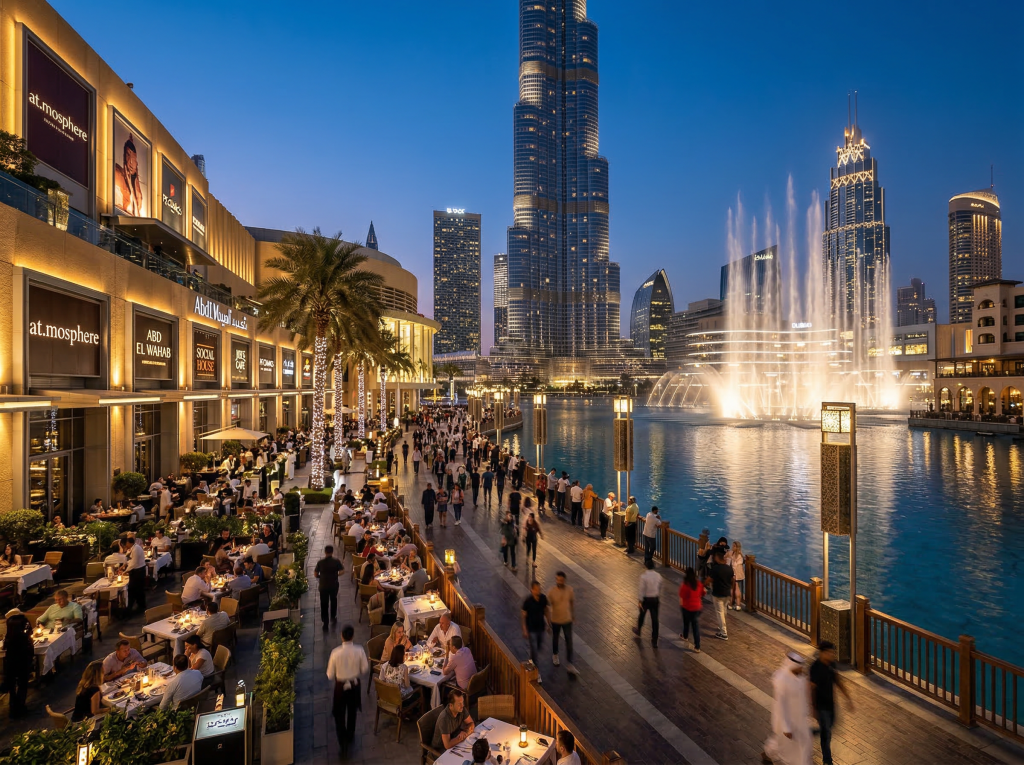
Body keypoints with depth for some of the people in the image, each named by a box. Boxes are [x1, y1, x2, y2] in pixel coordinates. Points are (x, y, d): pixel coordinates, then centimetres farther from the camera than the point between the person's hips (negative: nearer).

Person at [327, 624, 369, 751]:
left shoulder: (336, 652, -25)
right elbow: (365, 669, -8)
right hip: (355, 685, 2)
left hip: (340, 686, -2)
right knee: (352, 712, 25)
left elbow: (330, 675, -13)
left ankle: (343, 741, 14)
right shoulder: (359, 650, -21)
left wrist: (336, 679, 9)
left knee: (339, 714, 19)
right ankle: (350, 735, 44)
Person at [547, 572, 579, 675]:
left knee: (569, 642, 3)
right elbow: (547, 606, -14)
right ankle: (555, 655, 50)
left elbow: (573, 602, 3)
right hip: (555, 620, -1)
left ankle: (569, 665, 15)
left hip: (567, 620, 1)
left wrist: (573, 614, 13)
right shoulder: (551, 591, -22)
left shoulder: (570, 590, -15)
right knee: (555, 639, 22)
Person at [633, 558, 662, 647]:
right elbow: (660, 589, 5)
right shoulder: (658, 575, -5)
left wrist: (641, 601, -9)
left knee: (641, 615, 21)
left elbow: (642, 590, -17)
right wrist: (659, 600, 18)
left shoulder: (643, 576, -20)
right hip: (655, 599, 3)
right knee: (655, 619, 7)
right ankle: (654, 641, 10)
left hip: (646, 599, -3)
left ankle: (638, 631, 44)